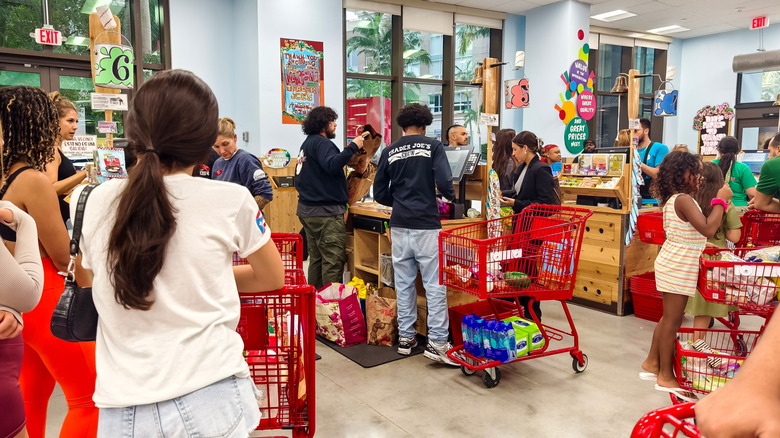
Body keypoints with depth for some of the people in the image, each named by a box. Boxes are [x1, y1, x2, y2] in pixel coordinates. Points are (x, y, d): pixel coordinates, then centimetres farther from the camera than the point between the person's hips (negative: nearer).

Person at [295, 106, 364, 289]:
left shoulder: (307, 143, 21)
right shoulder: (321, 142, -10)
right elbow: (331, 165, -28)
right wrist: (352, 147, -25)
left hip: (307, 210, 10)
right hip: (326, 212, -10)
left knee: (316, 259, 14)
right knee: (333, 261, -9)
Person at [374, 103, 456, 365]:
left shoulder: (389, 152, 8)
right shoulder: (433, 146, -2)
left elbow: (380, 194, 9)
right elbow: (444, 183, -13)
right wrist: (450, 195, 9)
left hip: (399, 226, 4)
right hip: (426, 225, -4)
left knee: (404, 283, 12)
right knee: (435, 284, 1)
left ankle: (405, 338, 21)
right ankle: (437, 343, 1)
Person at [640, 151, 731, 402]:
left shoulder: (673, 199, 11)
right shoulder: (684, 200, -19)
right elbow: (707, 229, -28)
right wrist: (721, 200, -19)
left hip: (673, 265, 10)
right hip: (678, 268, -10)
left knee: (669, 318, 18)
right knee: (672, 321, 0)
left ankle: (651, 363, 29)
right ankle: (665, 376, 11)